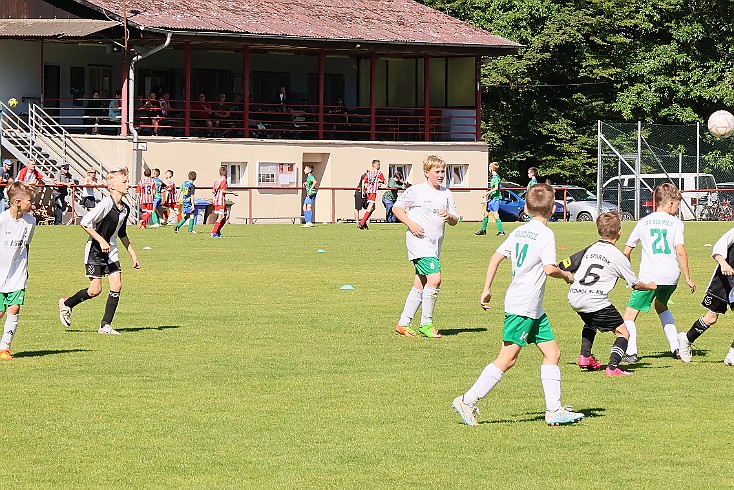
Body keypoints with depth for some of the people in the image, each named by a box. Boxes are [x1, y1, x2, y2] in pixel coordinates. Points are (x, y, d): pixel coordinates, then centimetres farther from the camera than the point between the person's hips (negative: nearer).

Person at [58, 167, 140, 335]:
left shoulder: (125, 209, 5)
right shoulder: (106, 204, -20)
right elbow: (85, 222, -20)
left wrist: (133, 255, 21)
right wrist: (101, 241, -22)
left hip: (111, 251, 7)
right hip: (95, 250, -7)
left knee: (117, 285, -6)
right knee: (95, 290, -9)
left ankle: (105, 325, 1)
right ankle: (66, 304, 17)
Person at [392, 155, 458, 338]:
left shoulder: (447, 194, 13)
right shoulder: (416, 191, -4)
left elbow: (454, 221, 15)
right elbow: (396, 208, 2)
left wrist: (450, 216, -9)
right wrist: (411, 224, -12)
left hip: (435, 244, 7)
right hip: (419, 241, -7)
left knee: (420, 286, 11)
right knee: (434, 279, -19)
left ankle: (403, 323, 20)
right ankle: (426, 324, -10)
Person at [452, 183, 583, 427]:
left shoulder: (519, 231, 12)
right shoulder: (545, 234, -11)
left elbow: (496, 257, 10)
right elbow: (549, 268, -19)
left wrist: (487, 288, 13)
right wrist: (566, 275, 1)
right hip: (523, 307, -9)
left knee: (552, 352, 10)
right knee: (507, 358, -8)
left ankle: (554, 410, 8)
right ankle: (467, 401, -7)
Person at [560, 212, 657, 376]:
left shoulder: (589, 250, 14)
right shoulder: (618, 257, 0)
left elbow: (563, 267, 17)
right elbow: (635, 284, 10)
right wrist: (649, 286, 30)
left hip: (574, 297, 6)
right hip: (594, 300, -6)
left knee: (590, 323, 37)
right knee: (623, 333, 2)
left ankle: (585, 356, 24)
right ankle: (613, 367, -16)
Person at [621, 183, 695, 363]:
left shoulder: (643, 223, 8)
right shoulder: (675, 223, 4)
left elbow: (626, 252, 11)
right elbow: (680, 251, -7)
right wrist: (687, 277, 0)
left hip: (649, 276, -3)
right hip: (671, 274, 3)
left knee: (630, 314, 1)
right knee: (661, 306, 30)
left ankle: (631, 352, -17)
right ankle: (675, 347, 27)